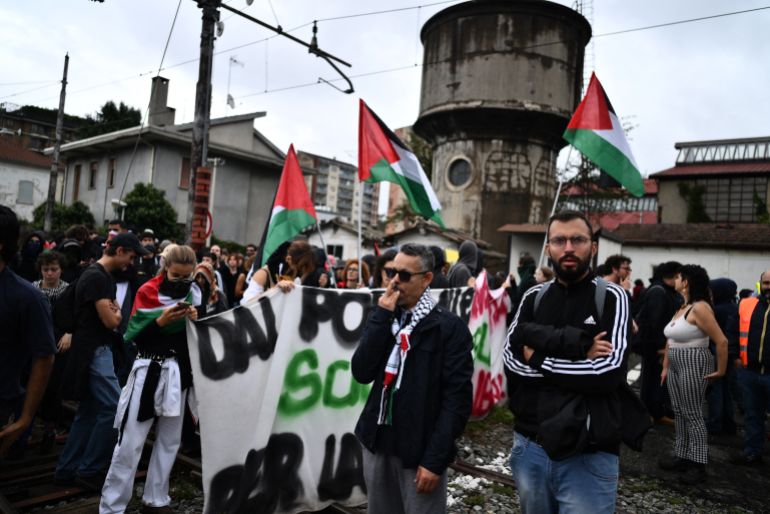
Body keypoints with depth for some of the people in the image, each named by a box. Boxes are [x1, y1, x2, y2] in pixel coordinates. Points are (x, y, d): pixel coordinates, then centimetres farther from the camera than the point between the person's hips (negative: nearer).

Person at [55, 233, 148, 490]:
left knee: (88, 412, 13)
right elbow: (111, 321, -20)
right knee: (114, 407, -9)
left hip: (98, 349, 10)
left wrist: (113, 312, -3)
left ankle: (66, 469, 21)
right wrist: (118, 313, 0)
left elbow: (110, 315, 19)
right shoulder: (96, 277, -18)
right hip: (93, 351, -10)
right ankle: (88, 470, 2)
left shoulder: (105, 277, 14)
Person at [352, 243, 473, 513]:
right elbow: (361, 373, -7)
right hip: (377, 444, 5)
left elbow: (457, 399, -13)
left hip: (420, 452, -5)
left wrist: (435, 459, -15)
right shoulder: (383, 317, 5)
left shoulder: (450, 327, -11)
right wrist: (382, 317, -14)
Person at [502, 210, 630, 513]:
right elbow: (510, 357, -8)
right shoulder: (533, 297, 5)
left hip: (588, 456, -4)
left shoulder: (611, 298, -5)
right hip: (530, 446, 4)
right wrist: (578, 345, -18)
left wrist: (537, 360, -10)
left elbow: (609, 371, -16)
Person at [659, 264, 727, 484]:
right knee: (679, 412, 13)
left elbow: (721, 341, -21)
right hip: (676, 366, 9)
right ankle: (681, 457, 23)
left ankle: (698, 465, 8)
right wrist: (665, 367, 17)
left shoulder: (699, 308, -17)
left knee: (693, 414, -2)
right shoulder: (682, 307, 12)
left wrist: (721, 371, -13)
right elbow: (670, 340, 17)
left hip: (694, 365, -9)